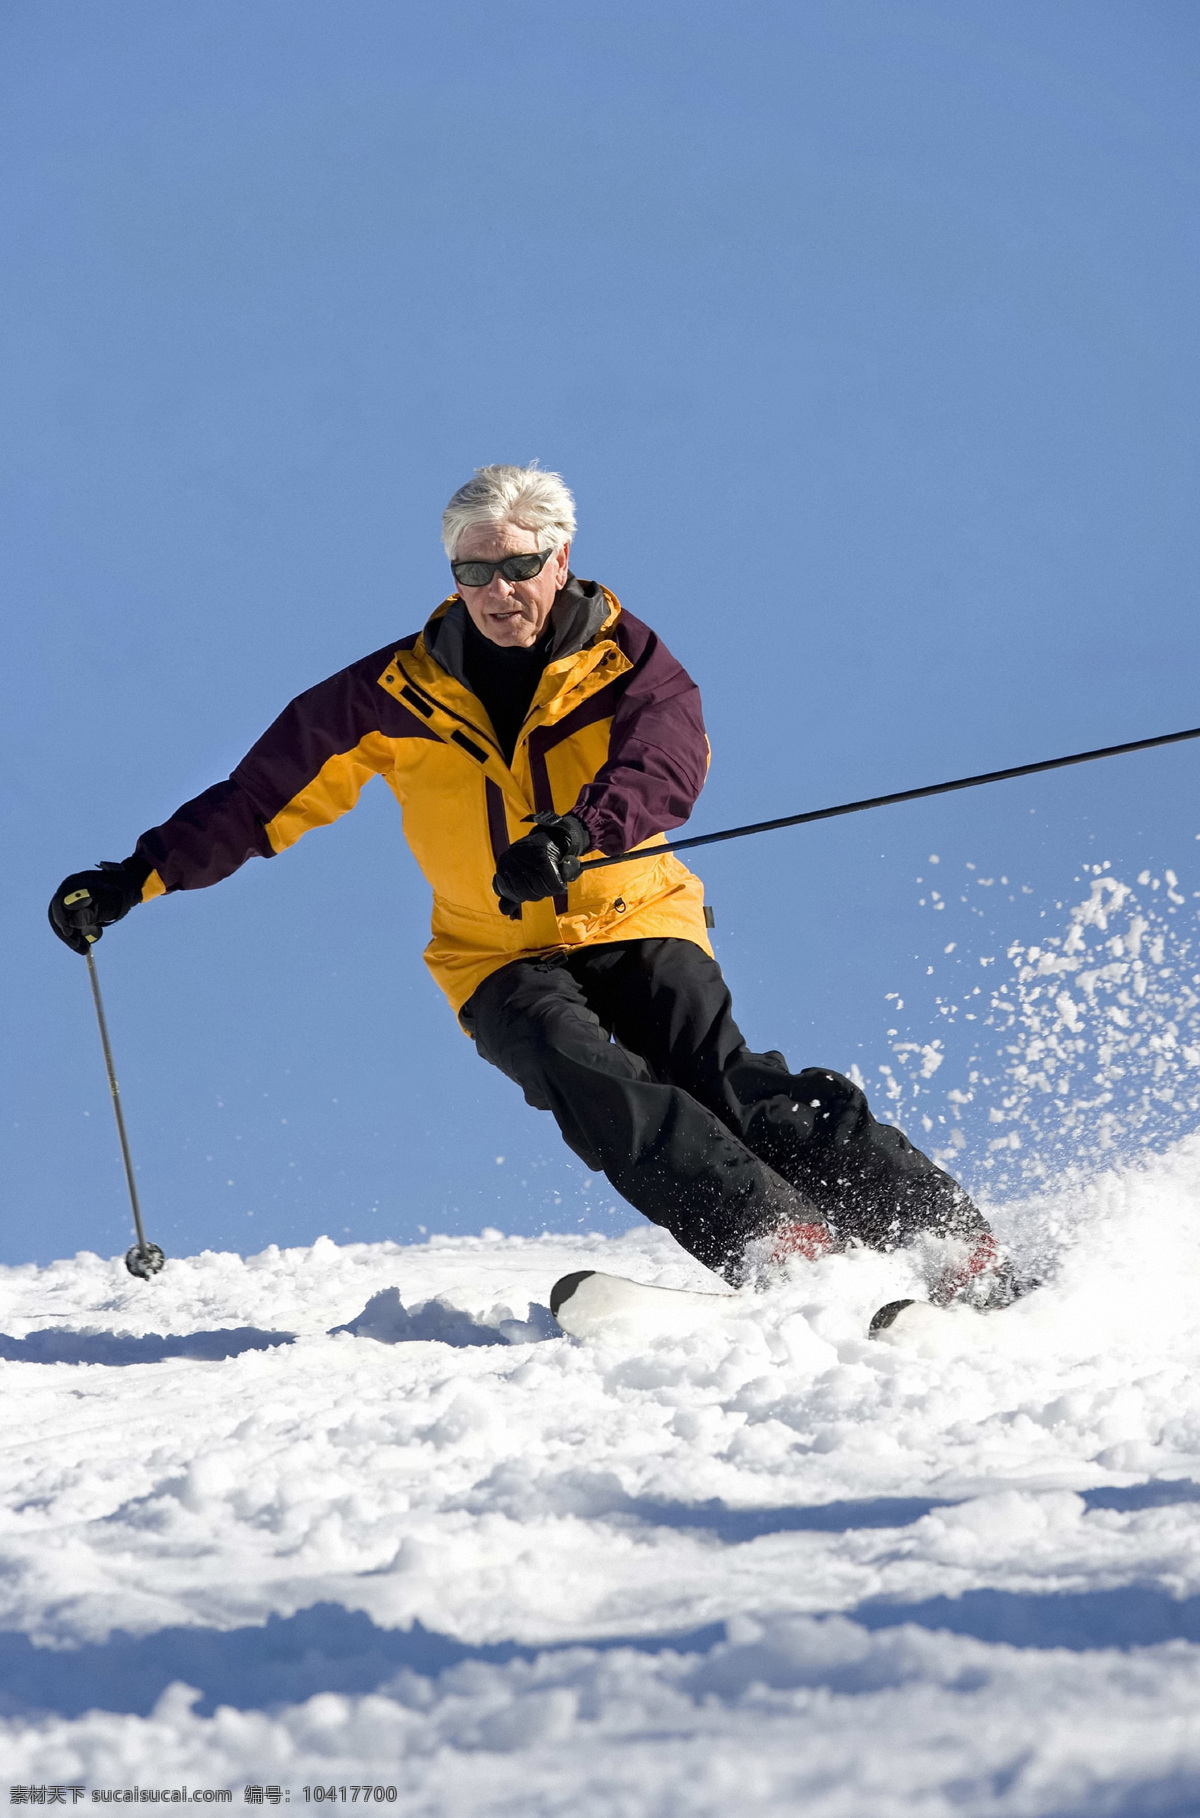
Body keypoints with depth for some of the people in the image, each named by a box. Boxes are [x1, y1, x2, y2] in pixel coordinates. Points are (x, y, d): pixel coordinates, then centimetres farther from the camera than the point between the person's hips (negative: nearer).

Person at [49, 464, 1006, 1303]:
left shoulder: (625, 661, -5)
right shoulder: (400, 695, 0)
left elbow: (667, 764, -25)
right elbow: (267, 794, 8)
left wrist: (576, 831, -46)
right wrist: (135, 879, 5)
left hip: (636, 923, -1)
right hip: (503, 960, 1)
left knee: (722, 1078, -25)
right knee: (587, 1078, -30)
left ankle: (953, 1241, -25)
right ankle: (773, 1238, -41)